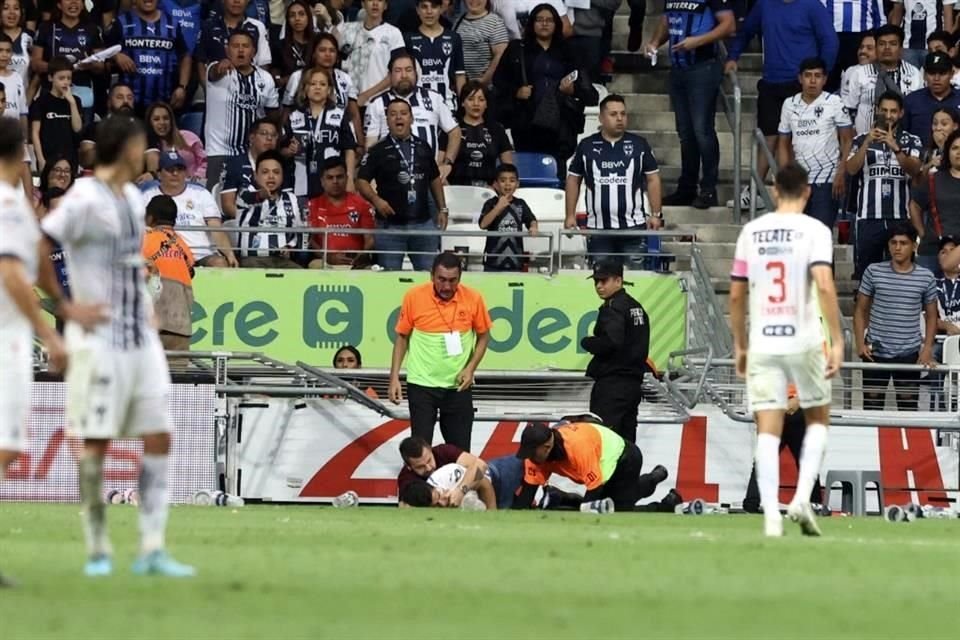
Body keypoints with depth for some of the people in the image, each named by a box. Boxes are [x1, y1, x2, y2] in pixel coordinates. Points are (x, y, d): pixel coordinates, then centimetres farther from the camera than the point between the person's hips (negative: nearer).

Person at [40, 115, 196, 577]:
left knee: (159, 439, 1)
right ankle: (98, 551, 8)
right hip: (99, 342, -8)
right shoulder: (85, 200, -13)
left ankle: (152, 551, 2)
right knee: (96, 443, -2)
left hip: (140, 341, 8)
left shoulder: (131, 197, 14)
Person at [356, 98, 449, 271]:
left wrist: (442, 209, 14)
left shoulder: (423, 148, 11)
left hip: (423, 223, 3)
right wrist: (376, 199, -20)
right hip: (390, 224, -3)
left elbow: (435, 179, 19)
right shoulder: (378, 151, 1)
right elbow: (362, 181, -3)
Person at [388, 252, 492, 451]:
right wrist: (394, 378, -1)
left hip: (458, 386, 1)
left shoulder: (473, 299, -8)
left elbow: (483, 336, 6)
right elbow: (402, 337, 2)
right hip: (422, 384, -1)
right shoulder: (413, 297, -10)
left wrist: (470, 368, -7)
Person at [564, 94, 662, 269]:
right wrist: (570, 215, 5)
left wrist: (656, 214, 1)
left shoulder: (639, 145, 4)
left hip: (633, 227, -1)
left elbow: (652, 179, 7)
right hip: (598, 228, 1)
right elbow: (573, 180, 11)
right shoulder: (586, 146, 5)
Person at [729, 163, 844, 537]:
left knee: (768, 431, 1)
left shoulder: (751, 232, 8)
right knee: (818, 418, 17)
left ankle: (771, 517, -10)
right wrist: (837, 341, -14)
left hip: (762, 344, 2)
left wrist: (740, 345, 23)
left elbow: (736, 296, 12)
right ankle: (802, 498, 1)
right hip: (804, 342, -2)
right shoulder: (814, 230, -4)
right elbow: (824, 285, -16)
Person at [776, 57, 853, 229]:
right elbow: (784, 144, 14)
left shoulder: (834, 103, -3)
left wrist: (841, 174, -12)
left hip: (827, 181, -4)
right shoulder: (790, 105, 8)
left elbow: (847, 140, -2)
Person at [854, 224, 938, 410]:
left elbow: (931, 316, 10)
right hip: (876, 352, 0)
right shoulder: (874, 272, 0)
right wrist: (860, 344, -3)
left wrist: (928, 348, -2)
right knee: (872, 404, 4)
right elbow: (860, 309, 7)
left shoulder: (926, 277, 1)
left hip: (909, 354, 0)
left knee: (908, 406, 3)